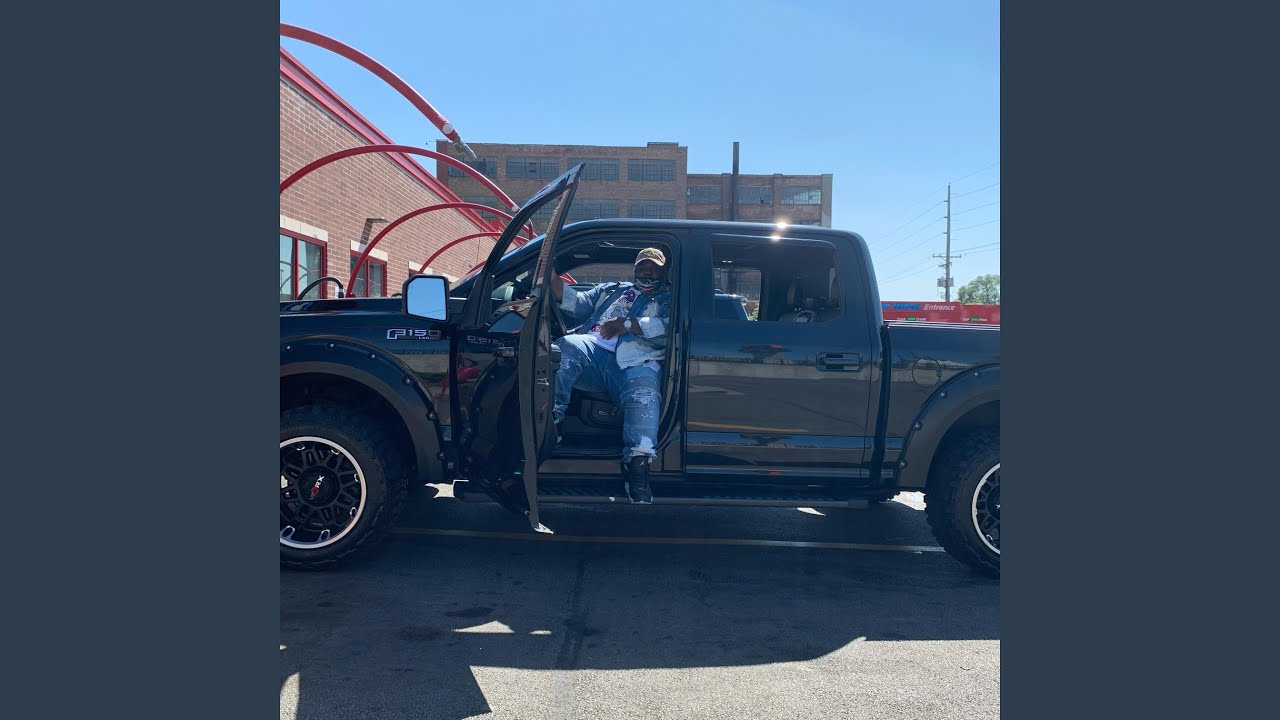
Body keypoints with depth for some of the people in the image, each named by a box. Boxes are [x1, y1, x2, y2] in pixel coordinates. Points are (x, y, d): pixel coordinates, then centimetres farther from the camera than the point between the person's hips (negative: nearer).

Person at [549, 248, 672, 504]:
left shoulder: (668, 299, 26)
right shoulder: (610, 290, 38)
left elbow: (668, 329, 4)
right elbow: (577, 303, 25)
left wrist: (628, 324, -8)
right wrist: (551, 277, 9)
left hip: (636, 361, -3)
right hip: (595, 350, 3)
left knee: (643, 390, -37)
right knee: (565, 346, -32)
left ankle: (637, 462, -48)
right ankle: (551, 417, -35)